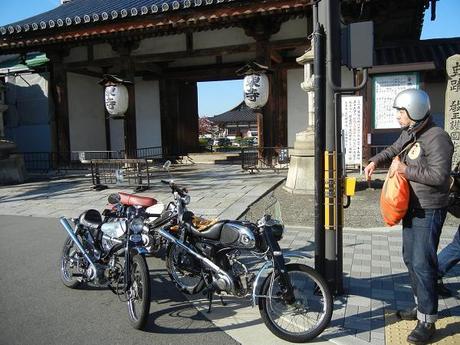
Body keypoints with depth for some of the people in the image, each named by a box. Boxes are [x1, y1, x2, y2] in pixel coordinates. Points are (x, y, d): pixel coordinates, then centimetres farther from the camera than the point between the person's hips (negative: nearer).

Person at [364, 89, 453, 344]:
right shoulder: (408, 134, 8)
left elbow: (439, 175, -26)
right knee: (410, 259, 17)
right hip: (411, 208, 9)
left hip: (429, 211, -9)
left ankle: (428, 321, 7)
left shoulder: (437, 138, -20)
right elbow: (393, 150, 25)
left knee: (422, 264, -6)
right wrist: (375, 161, 7)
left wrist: (406, 170, -19)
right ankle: (422, 306, 34)